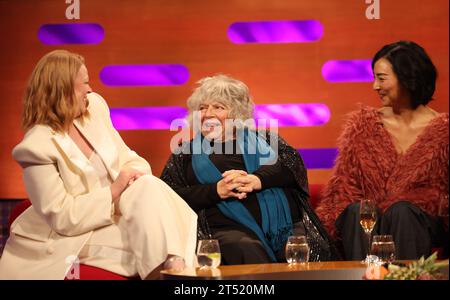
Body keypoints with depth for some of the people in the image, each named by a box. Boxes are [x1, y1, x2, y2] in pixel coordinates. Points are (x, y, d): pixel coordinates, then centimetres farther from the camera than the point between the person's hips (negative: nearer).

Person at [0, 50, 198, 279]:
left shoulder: (94, 107, 3)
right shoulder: (36, 146, -18)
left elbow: (128, 158, 11)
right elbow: (62, 218, -18)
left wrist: (136, 173, -13)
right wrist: (112, 191, -20)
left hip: (114, 211, 7)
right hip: (74, 235, -7)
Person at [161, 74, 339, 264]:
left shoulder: (261, 138, 24)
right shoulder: (186, 152, 20)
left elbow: (294, 164, 8)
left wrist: (257, 180, -11)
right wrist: (216, 190, -8)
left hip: (286, 224, 2)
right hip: (231, 227, -2)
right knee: (249, 254, -37)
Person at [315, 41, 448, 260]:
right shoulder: (362, 123, 11)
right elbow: (343, 184, 6)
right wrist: (317, 227, -9)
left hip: (420, 223, -1)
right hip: (365, 225, 2)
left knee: (400, 211, -34)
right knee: (357, 211, -31)